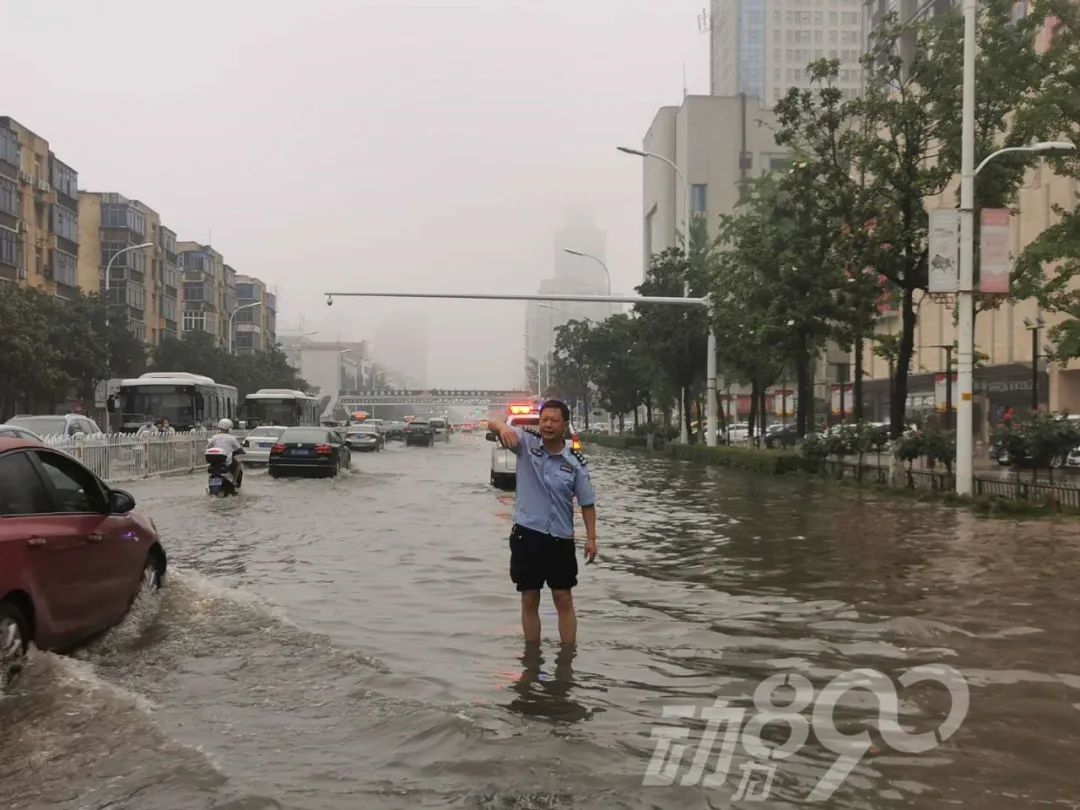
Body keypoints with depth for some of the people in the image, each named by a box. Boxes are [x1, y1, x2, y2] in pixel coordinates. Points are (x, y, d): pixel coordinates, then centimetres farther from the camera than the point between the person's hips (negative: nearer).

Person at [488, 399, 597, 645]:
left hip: (560, 538, 0)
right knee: (529, 599, 8)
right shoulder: (526, 442, -4)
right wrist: (503, 427, -40)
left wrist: (591, 537, -3)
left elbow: (587, 502, 4)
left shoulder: (574, 462, -3)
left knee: (564, 600, 5)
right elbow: (492, 424, -16)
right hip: (527, 533, 0)